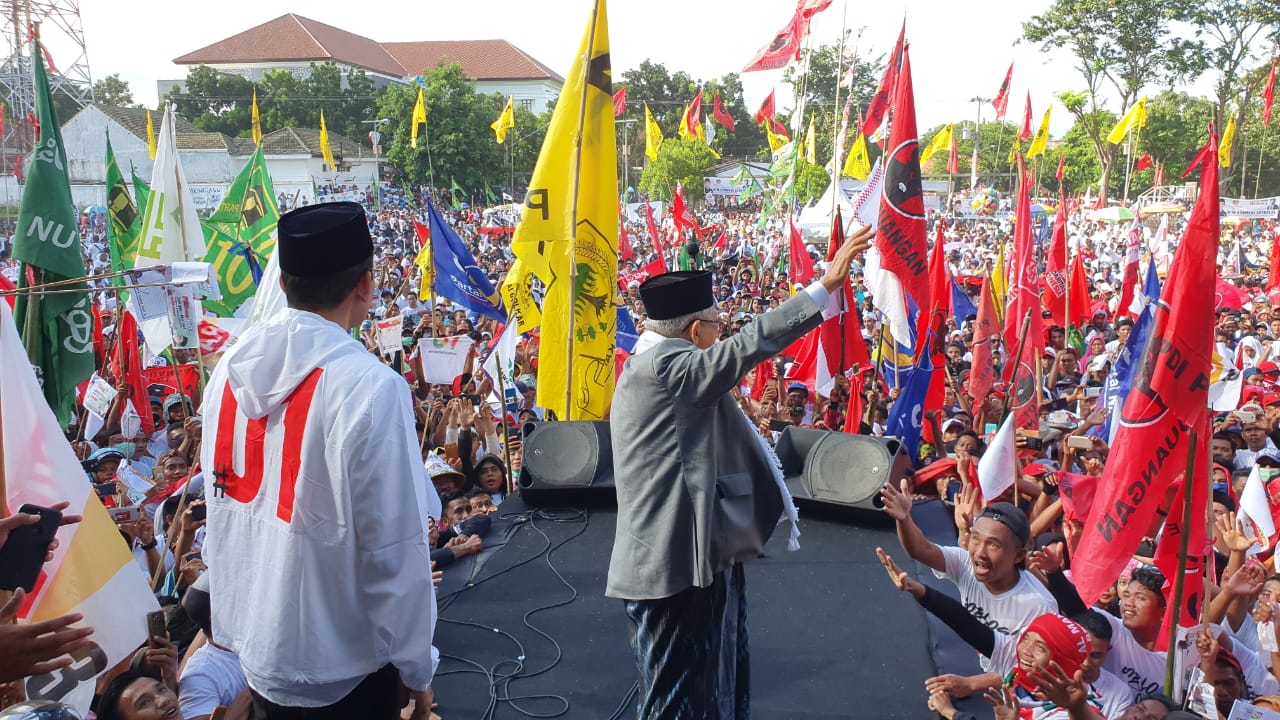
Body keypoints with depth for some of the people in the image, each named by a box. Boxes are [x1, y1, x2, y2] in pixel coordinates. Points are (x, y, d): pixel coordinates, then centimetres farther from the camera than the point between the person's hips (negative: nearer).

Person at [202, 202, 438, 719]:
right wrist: (418, 672, -8)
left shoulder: (232, 368, -5)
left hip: (251, 646, 6)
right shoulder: (370, 386, -25)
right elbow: (394, 550, -22)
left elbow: (220, 503, 5)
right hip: (341, 668, -5)